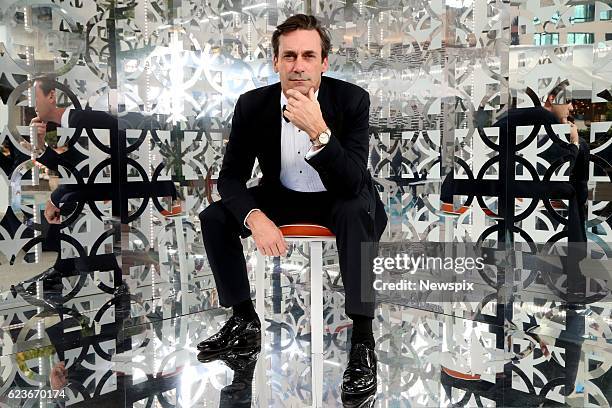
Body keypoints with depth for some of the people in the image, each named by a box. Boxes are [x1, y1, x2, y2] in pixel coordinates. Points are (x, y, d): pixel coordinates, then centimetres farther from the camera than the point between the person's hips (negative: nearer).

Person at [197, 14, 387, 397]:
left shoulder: (352, 99, -21)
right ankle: (245, 321, 5)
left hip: (339, 200, -3)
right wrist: (255, 218, -31)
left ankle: (363, 340, -28)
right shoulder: (253, 104, -14)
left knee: (356, 210, -37)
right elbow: (231, 176, -10)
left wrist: (318, 131, -44)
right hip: (283, 198, 4)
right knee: (214, 217, -13)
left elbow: (353, 184, -29)